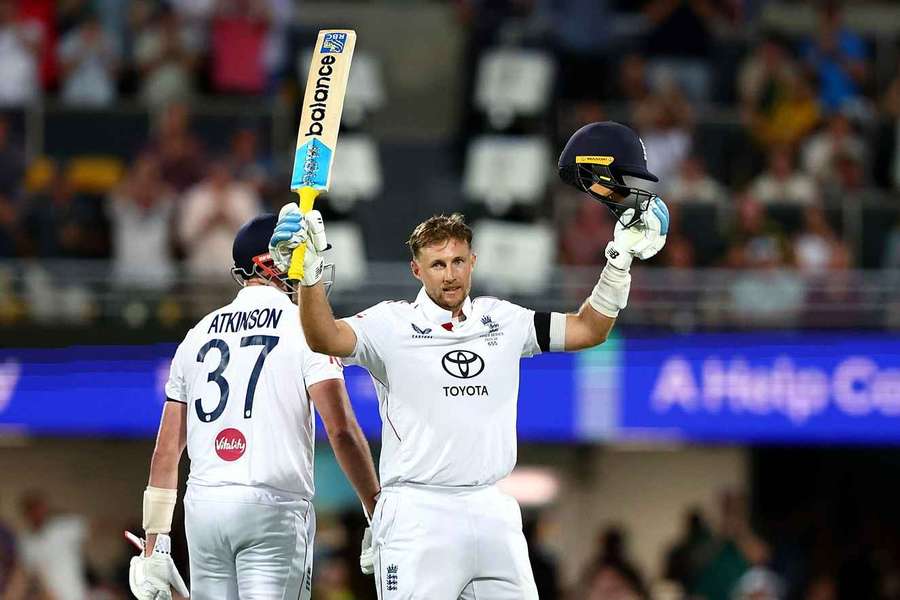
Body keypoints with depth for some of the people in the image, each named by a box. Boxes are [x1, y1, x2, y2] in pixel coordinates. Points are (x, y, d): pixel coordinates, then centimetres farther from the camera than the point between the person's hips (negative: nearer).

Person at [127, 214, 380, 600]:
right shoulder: (304, 327, -1)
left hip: (203, 507, 5)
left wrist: (154, 544, 16)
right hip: (274, 507, -5)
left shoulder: (198, 334, 15)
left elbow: (167, 449, 14)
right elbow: (341, 430, -11)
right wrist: (376, 512, -5)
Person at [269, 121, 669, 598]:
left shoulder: (502, 322, 15)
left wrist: (621, 259, 8)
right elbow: (326, 338, -16)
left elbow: (587, 330, 19)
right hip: (418, 518, -4)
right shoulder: (392, 324, 0)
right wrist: (310, 272, -32)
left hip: (494, 513, 4)